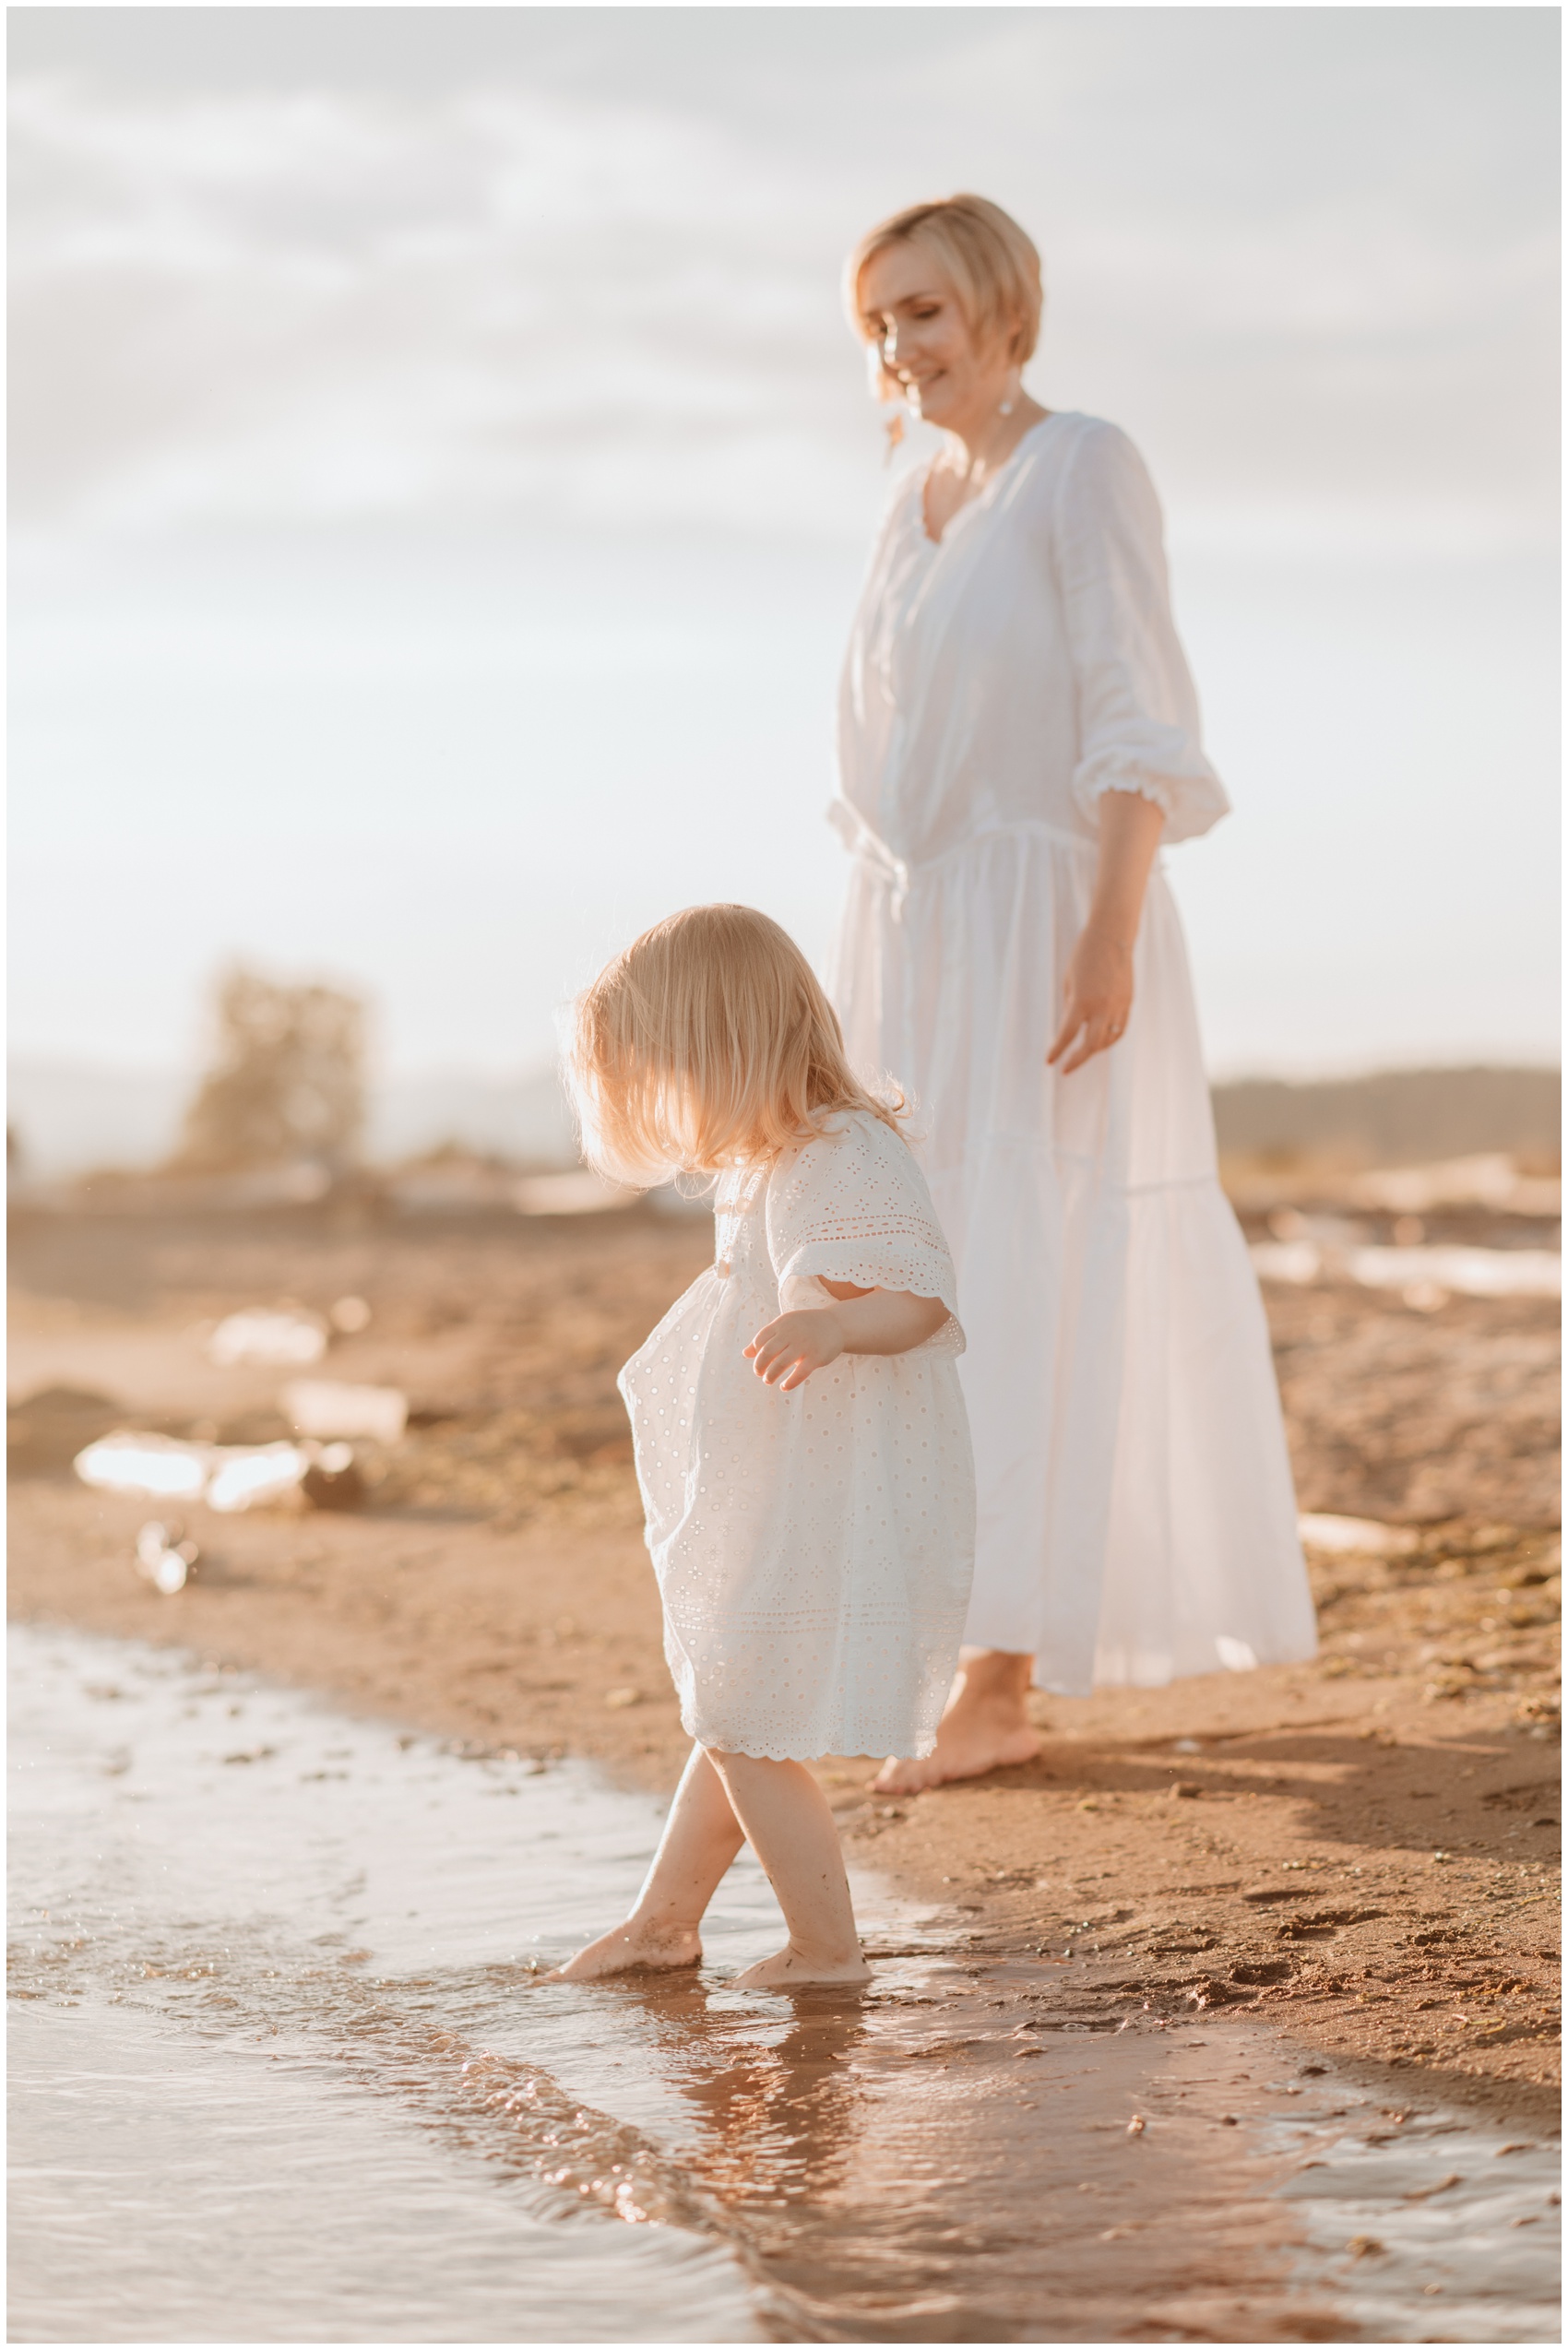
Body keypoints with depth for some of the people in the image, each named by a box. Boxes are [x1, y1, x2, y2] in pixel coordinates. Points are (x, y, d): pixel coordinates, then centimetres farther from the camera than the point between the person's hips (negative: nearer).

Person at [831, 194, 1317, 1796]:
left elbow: (1140, 723, -14)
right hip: (913, 943, 8)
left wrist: (1111, 938, -22)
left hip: (1040, 930, -8)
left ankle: (1000, 1684, -8)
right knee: (913, 1292, 7)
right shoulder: (918, 509, 16)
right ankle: (979, 1649, 13)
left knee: (1022, 1294, -10)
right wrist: (862, 974, 16)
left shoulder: (1086, 469, -7)